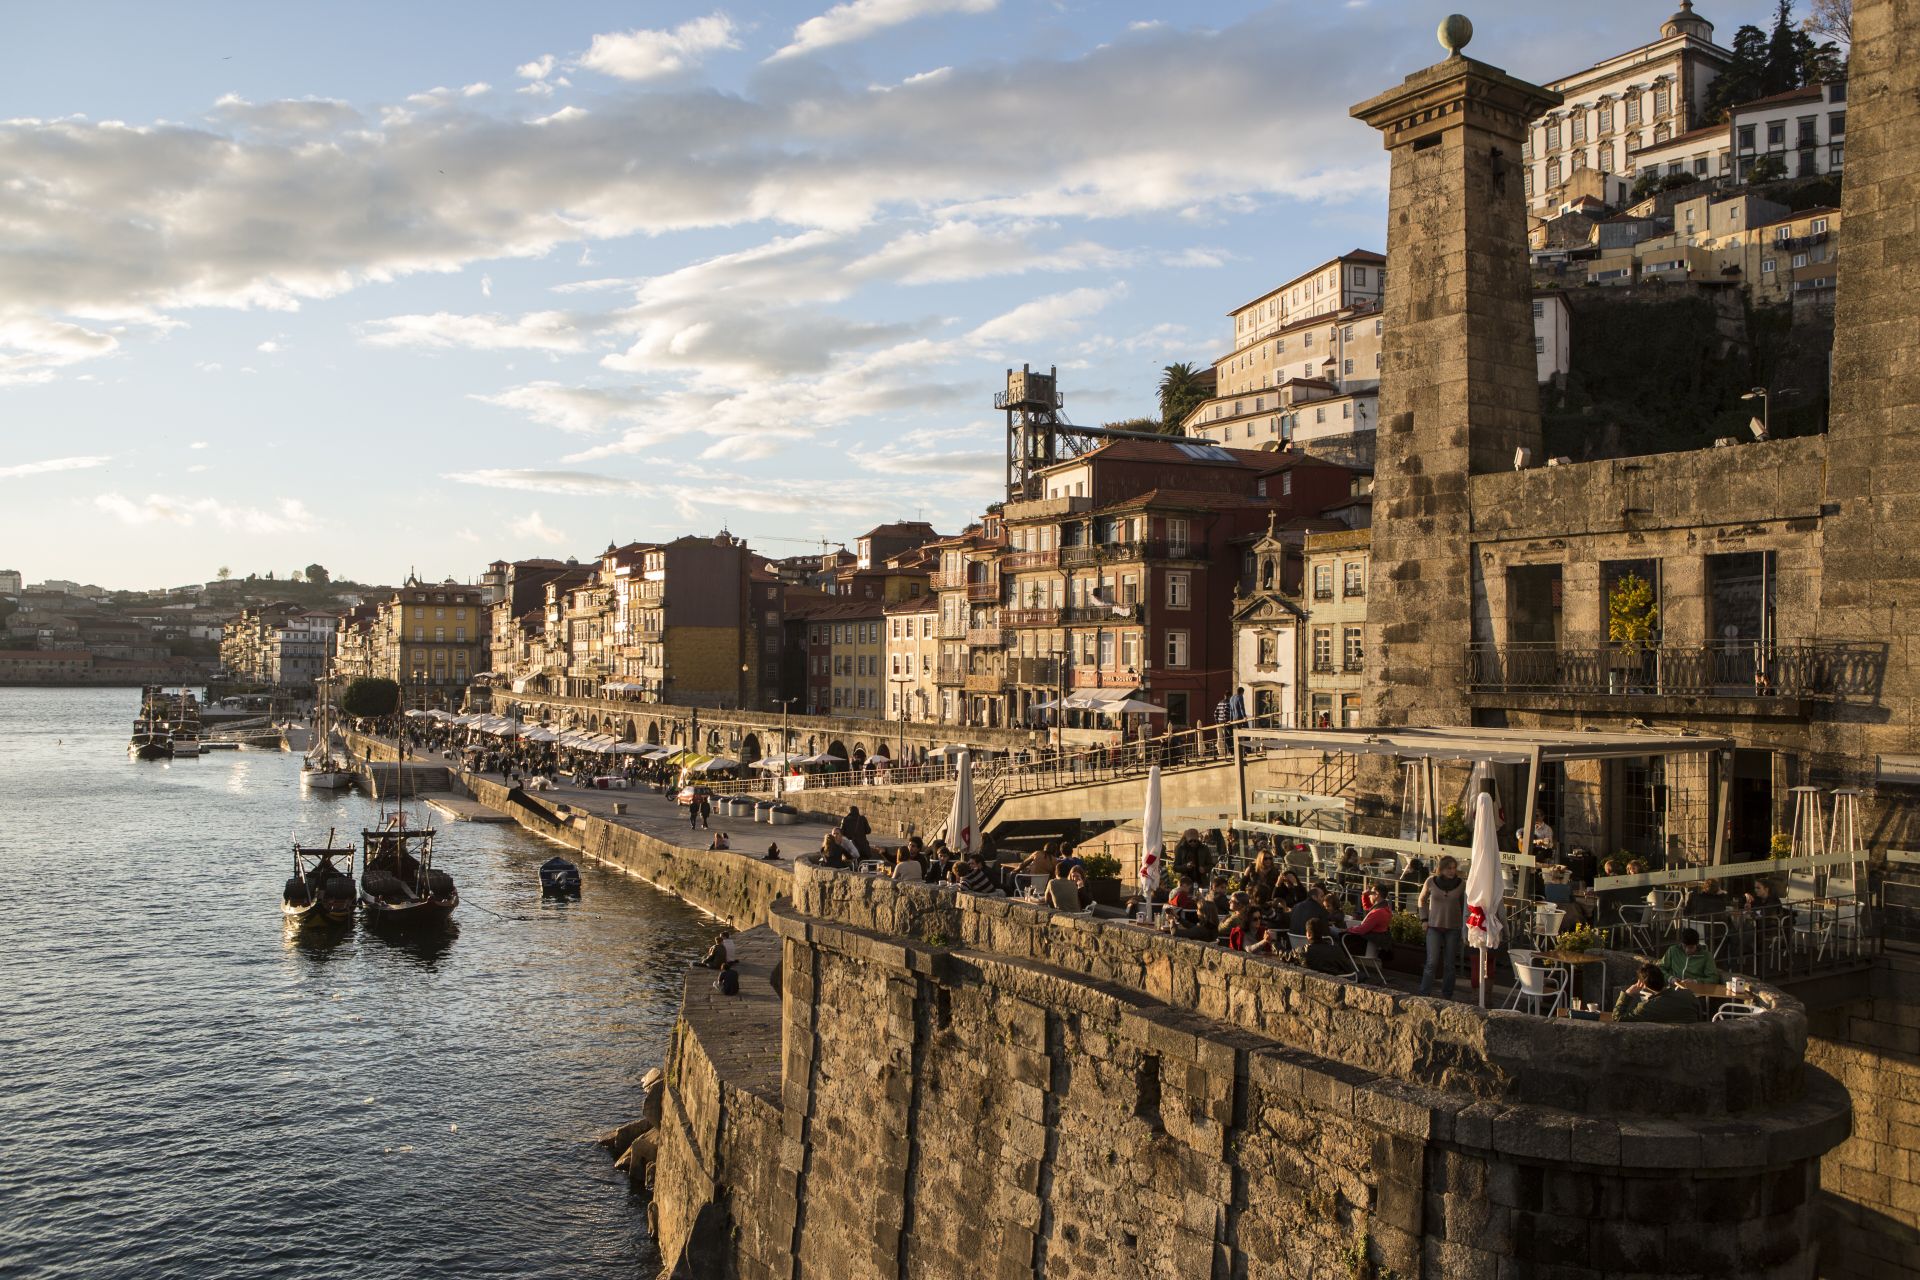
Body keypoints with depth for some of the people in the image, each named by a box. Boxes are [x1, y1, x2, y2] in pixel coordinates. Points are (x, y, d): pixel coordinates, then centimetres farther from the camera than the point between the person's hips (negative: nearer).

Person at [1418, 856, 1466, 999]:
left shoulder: (1461, 884, -3)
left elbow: (1464, 905, 12)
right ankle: (1424, 995, -2)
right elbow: (1422, 899, 11)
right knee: (1432, 963, -7)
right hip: (1434, 927, -1)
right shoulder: (1431, 881, -5)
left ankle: (1447, 996, 16)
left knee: (1449, 964, 6)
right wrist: (1424, 919, 5)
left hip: (1453, 928, 1)